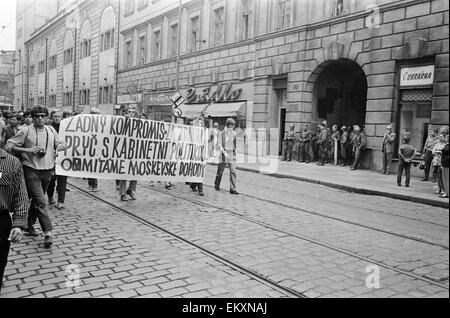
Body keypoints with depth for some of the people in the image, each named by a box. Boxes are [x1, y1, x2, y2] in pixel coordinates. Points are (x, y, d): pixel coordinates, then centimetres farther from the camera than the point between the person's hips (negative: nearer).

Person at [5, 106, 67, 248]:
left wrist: (61, 146, -6)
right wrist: (27, 149, -20)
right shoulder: (26, 131, -6)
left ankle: (29, 224, 36)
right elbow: (9, 146, -6)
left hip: (47, 171, 5)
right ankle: (47, 233, -11)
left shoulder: (51, 130, 8)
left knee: (36, 200, 17)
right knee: (40, 202, -11)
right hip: (31, 171, -5)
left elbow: (61, 143, 19)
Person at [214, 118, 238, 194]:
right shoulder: (222, 133, -3)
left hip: (232, 154, 3)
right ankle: (217, 185, 29)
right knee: (220, 171, 8)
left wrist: (235, 153, 18)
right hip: (223, 154, -3)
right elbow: (219, 145, -8)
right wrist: (224, 153, -20)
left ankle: (233, 189, -7)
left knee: (233, 171, -7)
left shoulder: (234, 134, 8)